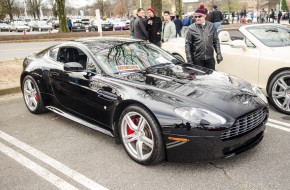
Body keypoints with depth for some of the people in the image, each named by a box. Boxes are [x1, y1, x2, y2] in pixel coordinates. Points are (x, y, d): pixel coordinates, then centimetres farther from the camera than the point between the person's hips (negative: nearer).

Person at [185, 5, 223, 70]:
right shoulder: (191, 28, -3)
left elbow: (216, 41, 8)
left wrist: (218, 54, 2)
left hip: (210, 58, 2)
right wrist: (189, 59, -9)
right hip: (197, 59, -2)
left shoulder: (211, 26, 5)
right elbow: (187, 44, -4)